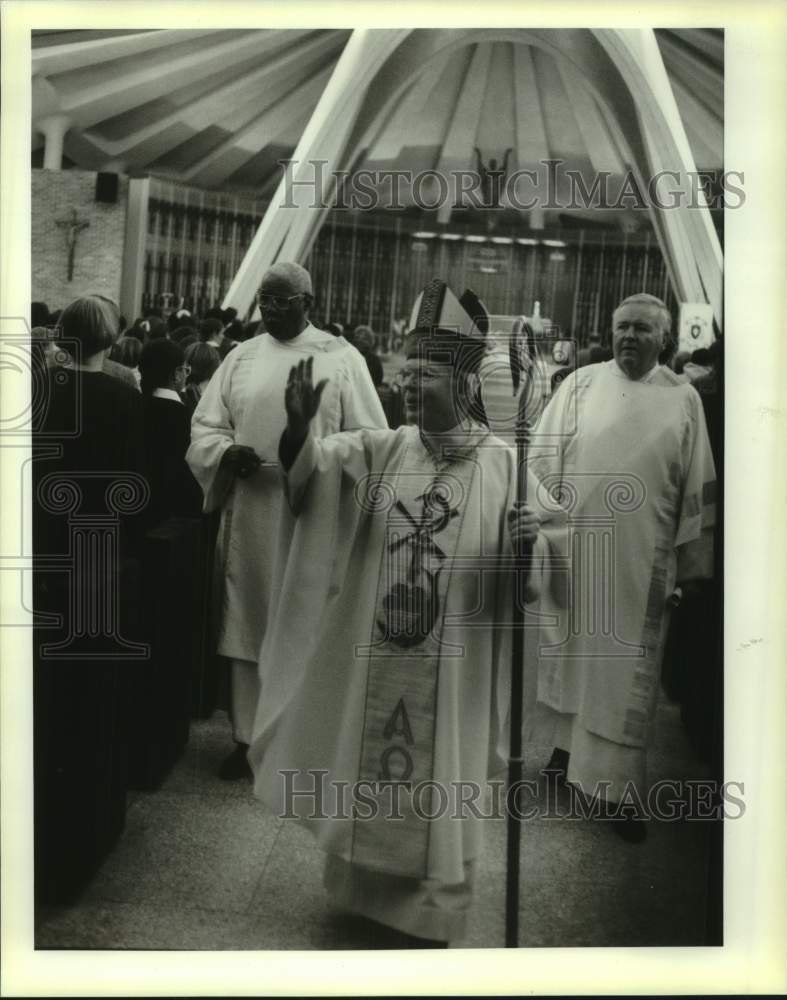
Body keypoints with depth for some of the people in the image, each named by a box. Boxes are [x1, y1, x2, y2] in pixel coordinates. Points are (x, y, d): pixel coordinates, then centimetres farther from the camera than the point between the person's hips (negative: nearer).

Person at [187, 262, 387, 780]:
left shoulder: (342, 357, 0)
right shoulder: (242, 357, 9)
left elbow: (369, 440, -3)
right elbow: (205, 426, 8)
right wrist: (227, 452, -13)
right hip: (250, 513, 3)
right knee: (250, 623, 9)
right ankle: (248, 736, 22)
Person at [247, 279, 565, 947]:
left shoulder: (504, 464, -5)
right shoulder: (378, 451, 2)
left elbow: (544, 565, -4)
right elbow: (310, 464, -14)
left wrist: (529, 545, -27)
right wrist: (299, 424, -35)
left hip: (451, 671, -3)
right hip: (372, 661, 3)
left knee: (436, 786, 11)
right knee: (369, 772, 17)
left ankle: (427, 914, 31)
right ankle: (368, 885, 41)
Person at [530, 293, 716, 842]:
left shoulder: (684, 398, 1)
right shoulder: (580, 383, 1)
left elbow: (698, 485, 4)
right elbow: (544, 457, 1)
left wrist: (694, 560, 4)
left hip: (641, 559, 0)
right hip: (574, 544, 1)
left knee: (626, 668, 4)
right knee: (570, 649, 13)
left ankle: (617, 785, 13)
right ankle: (569, 743, 32)